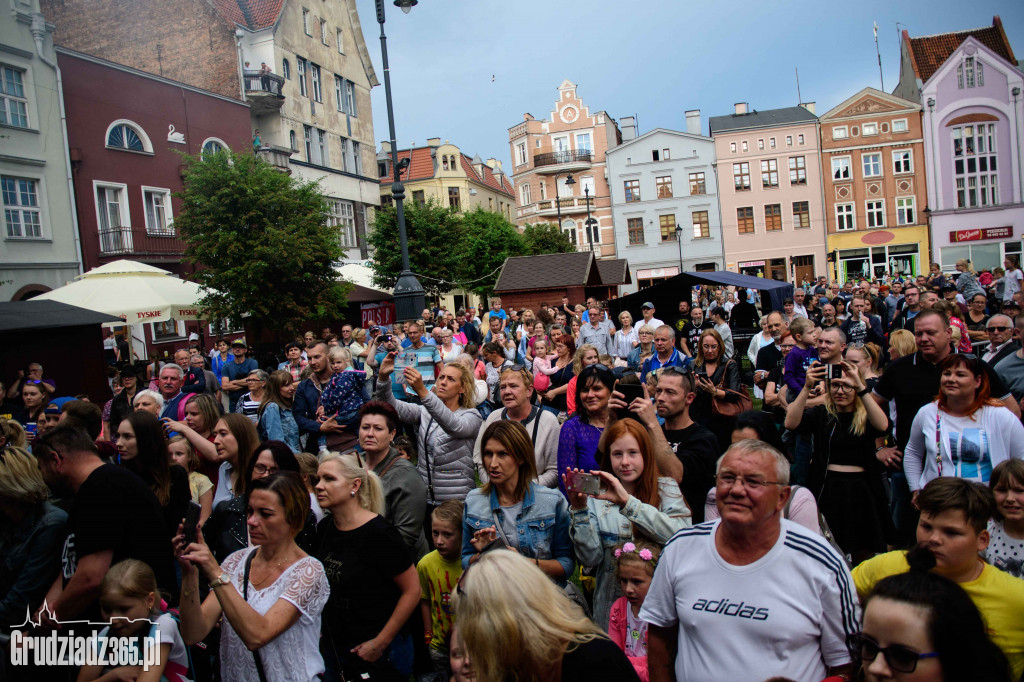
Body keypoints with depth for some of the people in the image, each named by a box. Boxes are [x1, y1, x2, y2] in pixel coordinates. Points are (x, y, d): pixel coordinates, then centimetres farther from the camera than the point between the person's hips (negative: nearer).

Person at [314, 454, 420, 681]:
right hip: (334, 649, 6)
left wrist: (380, 643, -16)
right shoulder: (324, 528, 1)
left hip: (380, 655, -6)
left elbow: (412, 590, -18)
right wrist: (320, 631, 9)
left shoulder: (379, 534, -19)